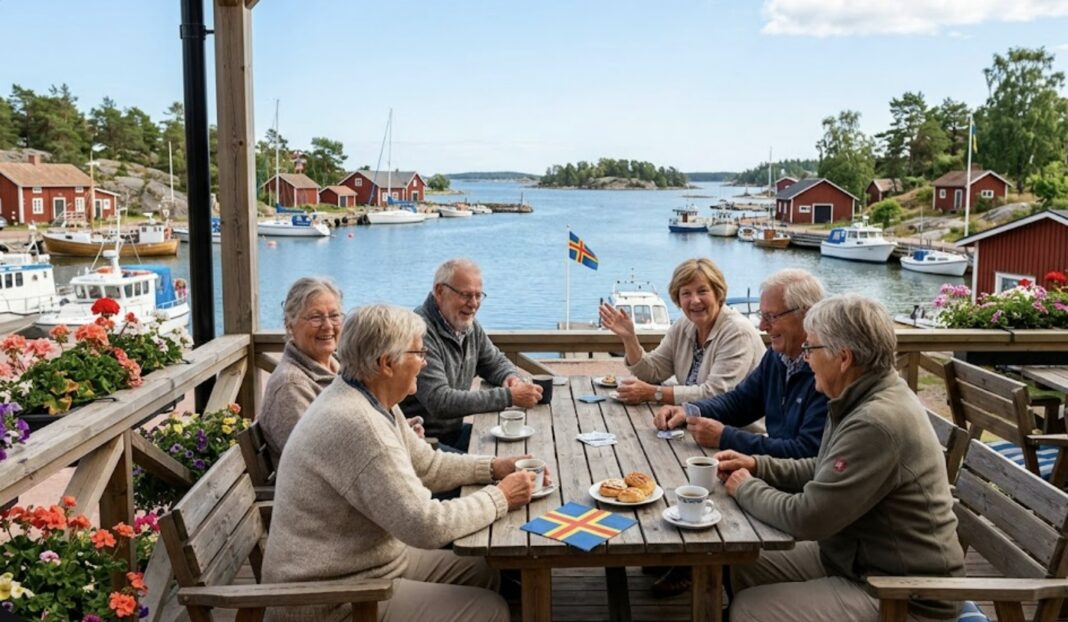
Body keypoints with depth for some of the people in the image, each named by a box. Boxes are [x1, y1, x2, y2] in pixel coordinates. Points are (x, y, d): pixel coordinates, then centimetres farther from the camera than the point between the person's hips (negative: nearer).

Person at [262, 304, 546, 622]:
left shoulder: (371, 400, 2)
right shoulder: (356, 424, -30)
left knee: (483, 573, 14)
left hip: (369, 559, 10)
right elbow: (426, 526, -29)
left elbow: (426, 465, 13)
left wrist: (494, 468, 1)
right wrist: (500, 498, -16)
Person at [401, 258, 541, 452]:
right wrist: (509, 396, -26)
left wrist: (511, 378, -4)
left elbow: (496, 362, 21)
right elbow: (440, 402, -28)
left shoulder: (469, 326, 6)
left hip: (455, 431, 9)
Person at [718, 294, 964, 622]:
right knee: (745, 566, 9)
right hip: (858, 556, 10)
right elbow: (826, 471, 17)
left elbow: (805, 518, -28)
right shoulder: (870, 398, 3)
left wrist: (746, 488, -10)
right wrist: (758, 466, 5)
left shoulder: (877, 423, -30)